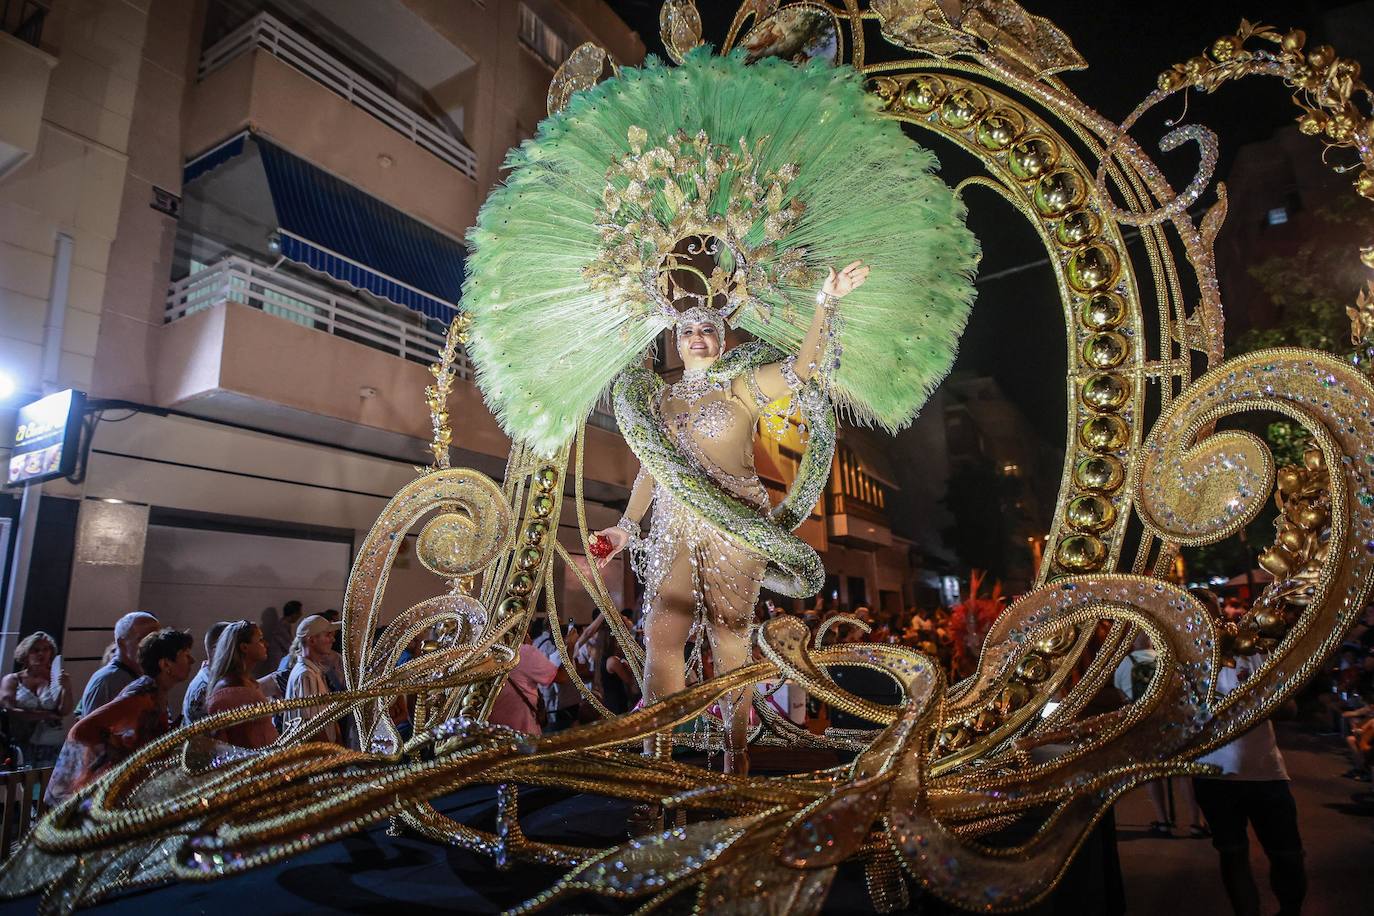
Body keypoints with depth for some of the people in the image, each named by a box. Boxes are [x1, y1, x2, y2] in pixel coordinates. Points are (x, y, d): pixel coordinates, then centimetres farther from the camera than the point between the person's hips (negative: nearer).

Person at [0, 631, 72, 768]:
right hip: (21, 747, 0)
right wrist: (44, 715, -4)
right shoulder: (12, 680, 10)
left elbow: (65, 711, -2)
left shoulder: (57, 679, 9)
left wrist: (67, 689, -19)